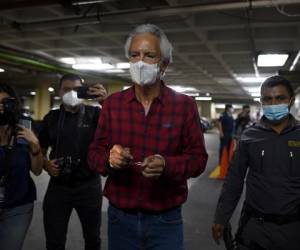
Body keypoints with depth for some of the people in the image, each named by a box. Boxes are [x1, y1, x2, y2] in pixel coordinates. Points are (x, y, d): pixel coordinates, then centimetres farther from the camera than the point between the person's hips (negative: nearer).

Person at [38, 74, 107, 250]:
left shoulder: (94, 113, -4)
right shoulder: (51, 118, 4)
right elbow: (40, 149, 12)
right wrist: (46, 164, -8)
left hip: (89, 186, -1)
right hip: (58, 186, 2)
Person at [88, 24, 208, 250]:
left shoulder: (185, 105, -5)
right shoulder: (112, 103, 1)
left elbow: (198, 157, -5)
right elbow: (94, 154, 2)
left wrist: (166, 165, -24)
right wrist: (110, 159, -20)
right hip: (120, 218, 3)